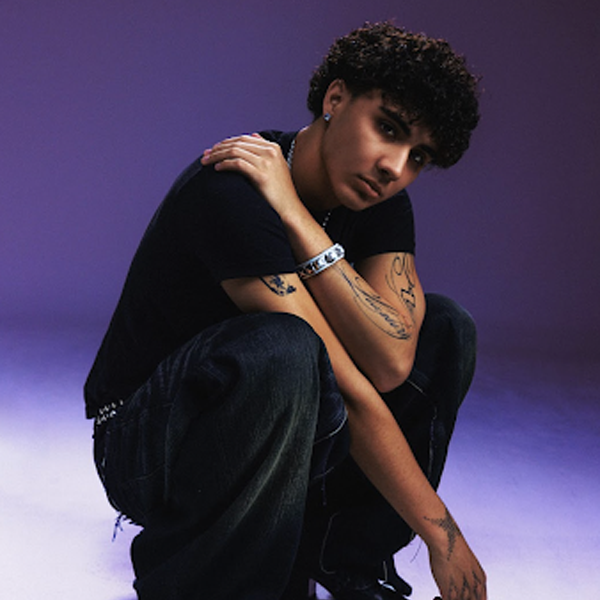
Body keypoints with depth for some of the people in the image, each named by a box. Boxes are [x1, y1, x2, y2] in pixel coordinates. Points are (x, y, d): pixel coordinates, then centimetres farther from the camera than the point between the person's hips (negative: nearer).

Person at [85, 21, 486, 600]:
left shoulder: (379, 202, -3)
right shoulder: (231, 190, -28)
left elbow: (390, 364, -22)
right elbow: (350, 393, -30)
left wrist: (294, 215, -28)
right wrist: (442, 536, -27)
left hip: (275, 431, 8)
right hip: (145, 444, -7)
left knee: (444, 327, -4)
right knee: (281, 350, -38)